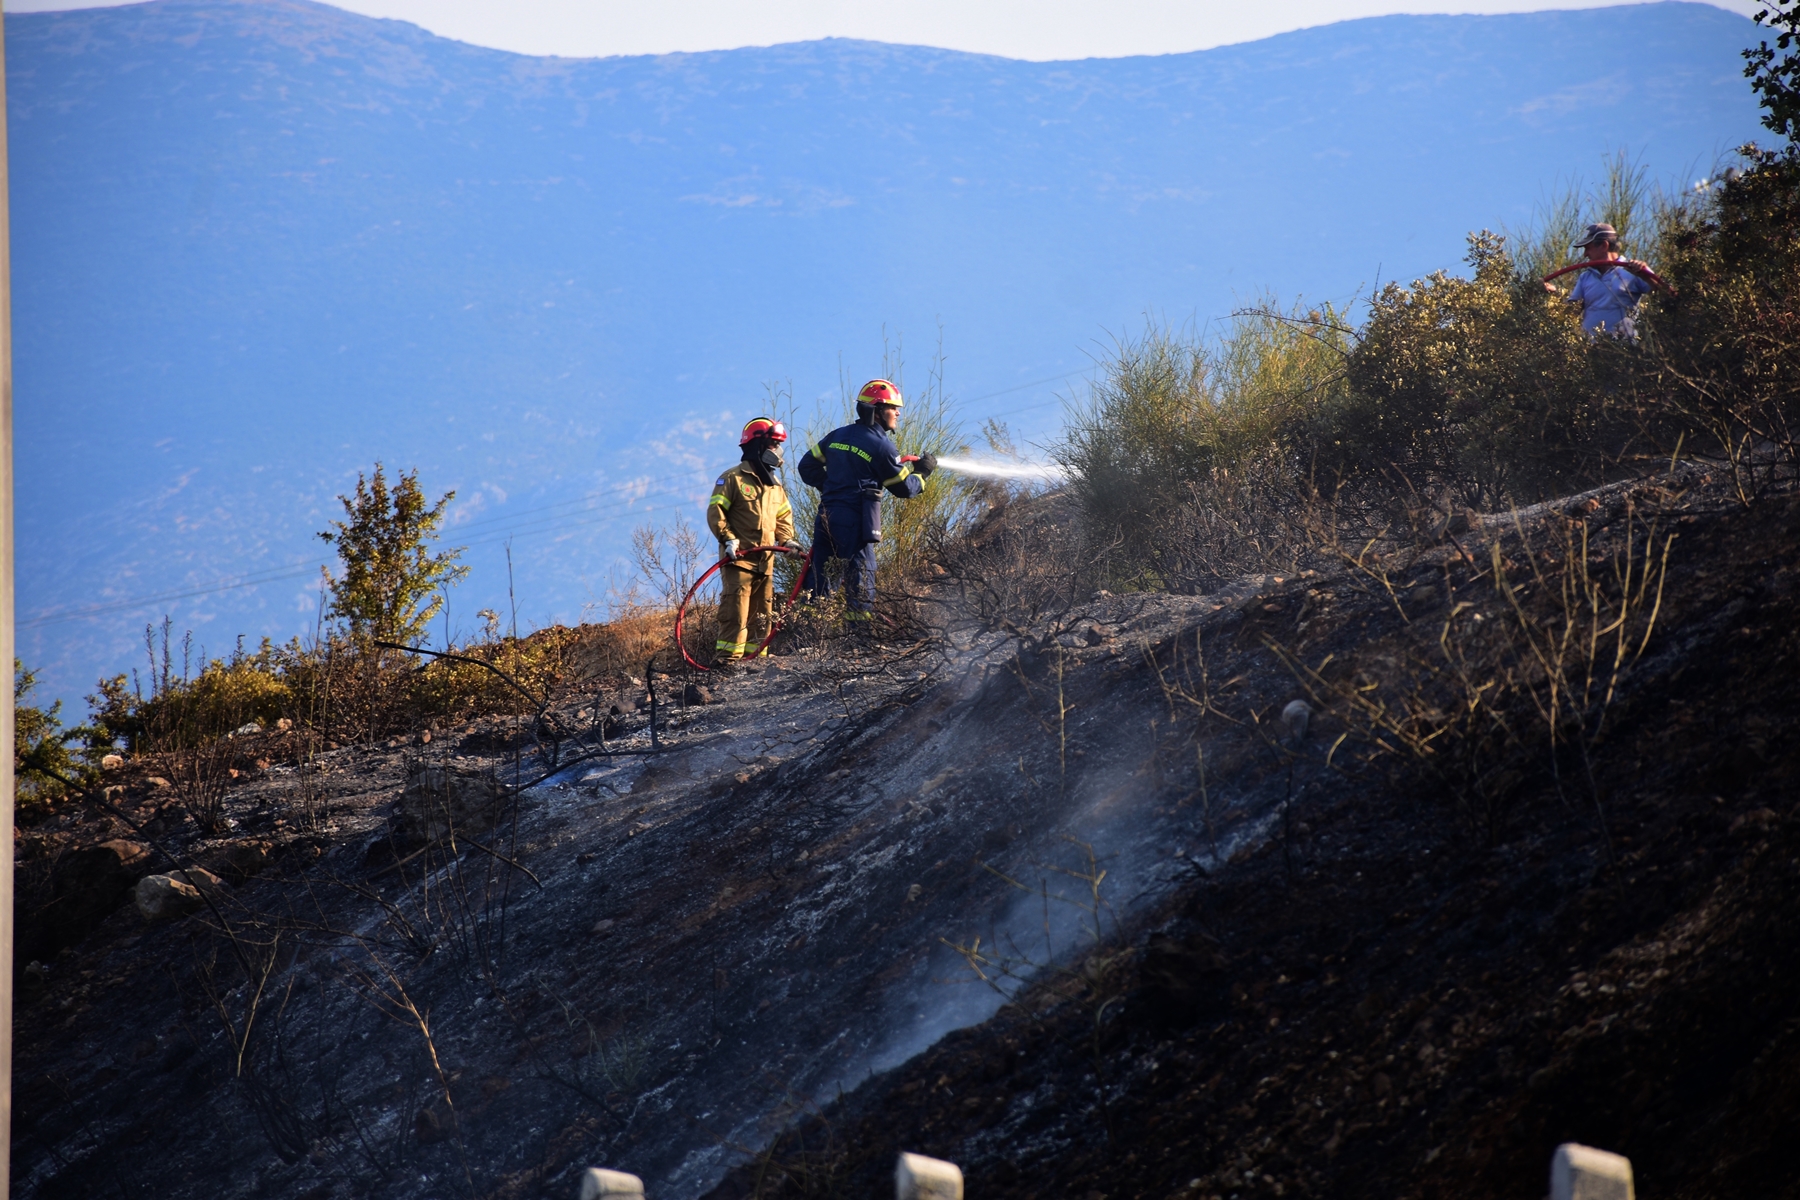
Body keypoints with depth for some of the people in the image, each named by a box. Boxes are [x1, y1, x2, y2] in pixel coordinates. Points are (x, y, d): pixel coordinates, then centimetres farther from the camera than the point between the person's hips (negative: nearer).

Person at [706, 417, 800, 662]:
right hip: (738, 558, -7)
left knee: (762, 610, 7)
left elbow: (783, 517, 24)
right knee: (736, 606, -15)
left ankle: (755, 655, 11)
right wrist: (728, 539, -17)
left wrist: (786, 539, 6)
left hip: (765, 560, 7)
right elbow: (715, 512, -6)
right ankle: (727, 656, -16)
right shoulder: (733, 479, -4)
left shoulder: (775, 486, 17)